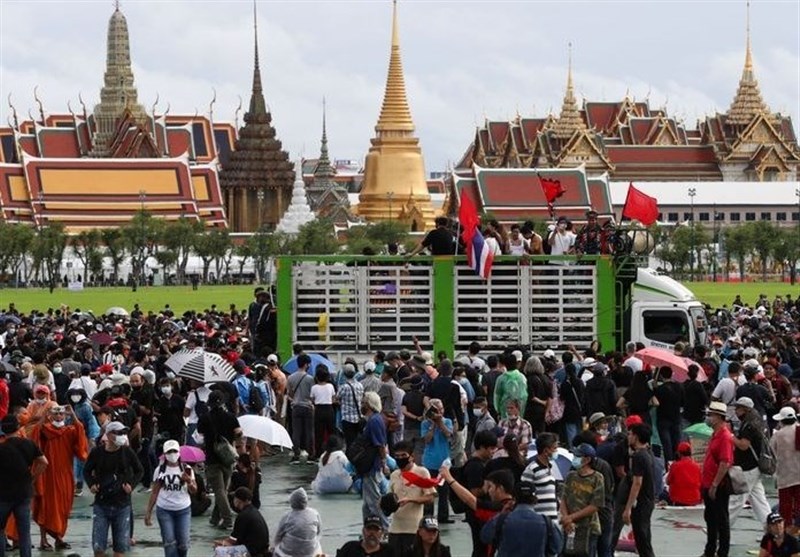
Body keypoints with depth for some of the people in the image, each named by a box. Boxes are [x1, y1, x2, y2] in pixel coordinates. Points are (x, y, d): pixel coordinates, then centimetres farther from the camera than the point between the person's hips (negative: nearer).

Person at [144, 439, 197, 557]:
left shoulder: (186, 469, 0)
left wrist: (189, 481, -24)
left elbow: (194, 490, -2)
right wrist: (148, 512, 2)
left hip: (183, 510, 0)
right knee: (169, 543, -5)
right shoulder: (160, 470, 1)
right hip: (164, 510, 0)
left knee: (183, 543, 0)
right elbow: (154, 492, 5)